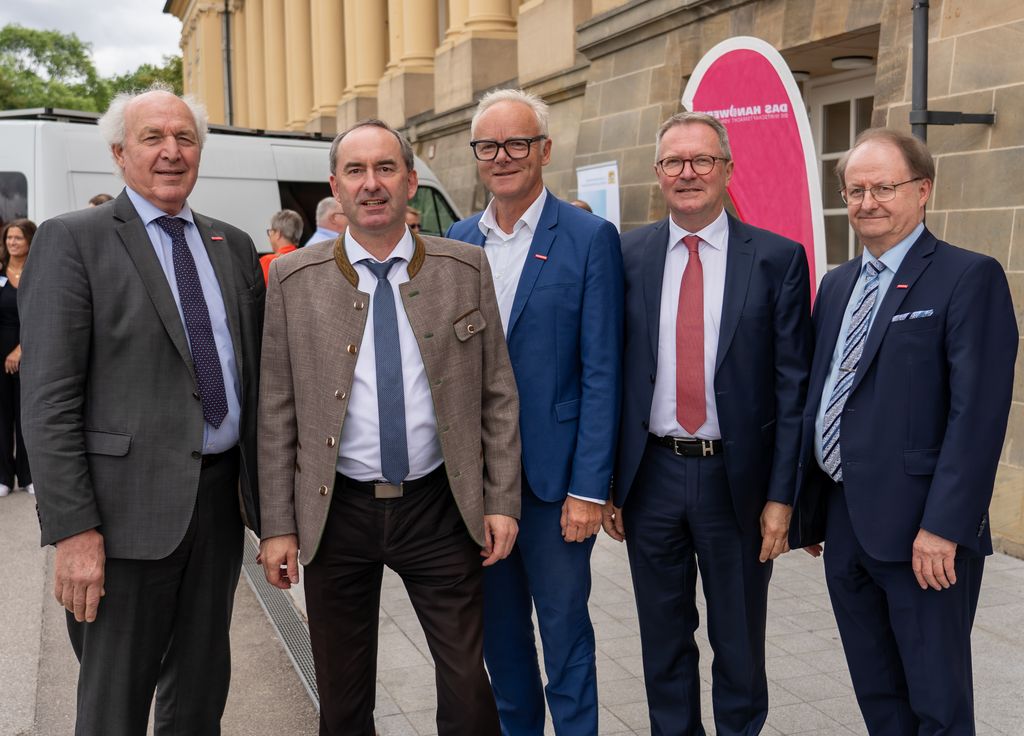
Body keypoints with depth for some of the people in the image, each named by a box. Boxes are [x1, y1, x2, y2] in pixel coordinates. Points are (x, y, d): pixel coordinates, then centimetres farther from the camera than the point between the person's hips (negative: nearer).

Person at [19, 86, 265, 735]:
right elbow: (49, 399, -11)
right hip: (131, 504, -5)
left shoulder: (234, 246, 11)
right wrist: (73, 531, -17)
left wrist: (263, 490, 9)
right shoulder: (72, 239, -5)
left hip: (220, 494, 5)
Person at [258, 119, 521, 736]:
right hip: (337, 512, 1)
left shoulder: (466, 268, 1)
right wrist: (279, 525, -1)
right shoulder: (295, 280, 0)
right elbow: (277, 413, 1)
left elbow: (498, 394, 3)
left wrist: (502, 501, -1)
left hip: (439, 506, 0)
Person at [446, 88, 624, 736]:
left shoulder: (590, 238, -7)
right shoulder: (457, 240, 8)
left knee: (564, 629, 7)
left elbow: (601, 372, -10)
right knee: (499, 627, 17)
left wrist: (589, 487, -14)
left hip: (552, 476, -4)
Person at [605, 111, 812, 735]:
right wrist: (606, 481, 1)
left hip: (737, 477, -2)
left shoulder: (778, 258, -4)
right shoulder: (628, 256, 2)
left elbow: (793, 385, -5)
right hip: (652, 474, 2)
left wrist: (782, 495, -9)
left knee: (740, 640, 14)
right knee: (664, 637, 16)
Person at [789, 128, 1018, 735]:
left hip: (920, 529, -7)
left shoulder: (969, 277, -8)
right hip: (844, 524, 7)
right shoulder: (837, 284, 14)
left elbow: (979, 412, -16)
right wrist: (809, 508, 16)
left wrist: (944, 526, -21)